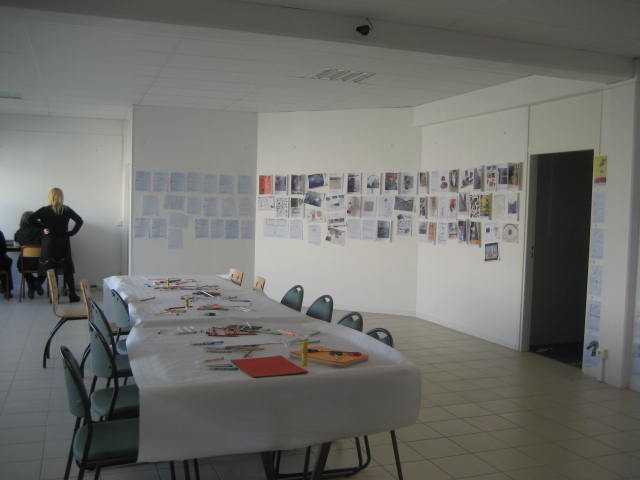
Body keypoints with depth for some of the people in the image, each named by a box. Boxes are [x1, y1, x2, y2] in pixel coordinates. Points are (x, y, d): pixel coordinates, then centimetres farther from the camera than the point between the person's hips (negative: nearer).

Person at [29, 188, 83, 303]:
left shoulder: (45, 210, -5)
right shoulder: (67, 210, -2)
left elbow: (30, 219, -13)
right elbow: (80, 221, -2)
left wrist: (43, 227, -5)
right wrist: (71, 233, 0)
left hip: (49, 244, -1)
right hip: (63, 243, 1)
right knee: (68, 270, 8)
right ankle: (72, 295, 9)